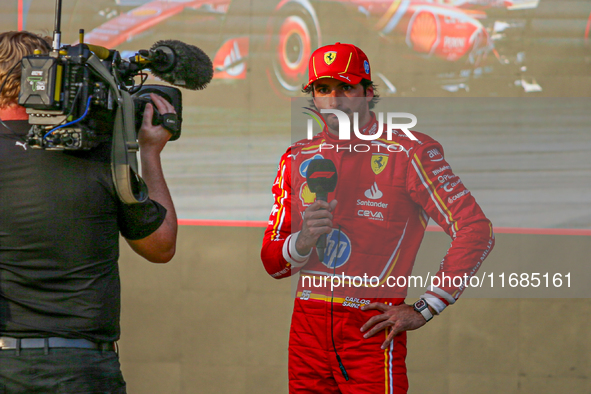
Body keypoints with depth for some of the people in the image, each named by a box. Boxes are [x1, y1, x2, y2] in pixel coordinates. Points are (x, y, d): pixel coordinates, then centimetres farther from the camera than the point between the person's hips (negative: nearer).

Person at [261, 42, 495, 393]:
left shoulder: (406, 152, -4)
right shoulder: (298, 159, 12)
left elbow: (477, 232, -9)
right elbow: (273, 263, 11)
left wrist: (423, 311, -9)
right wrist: (302, 242, -13)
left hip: (373, 329, -4)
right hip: (307, 326, 5)